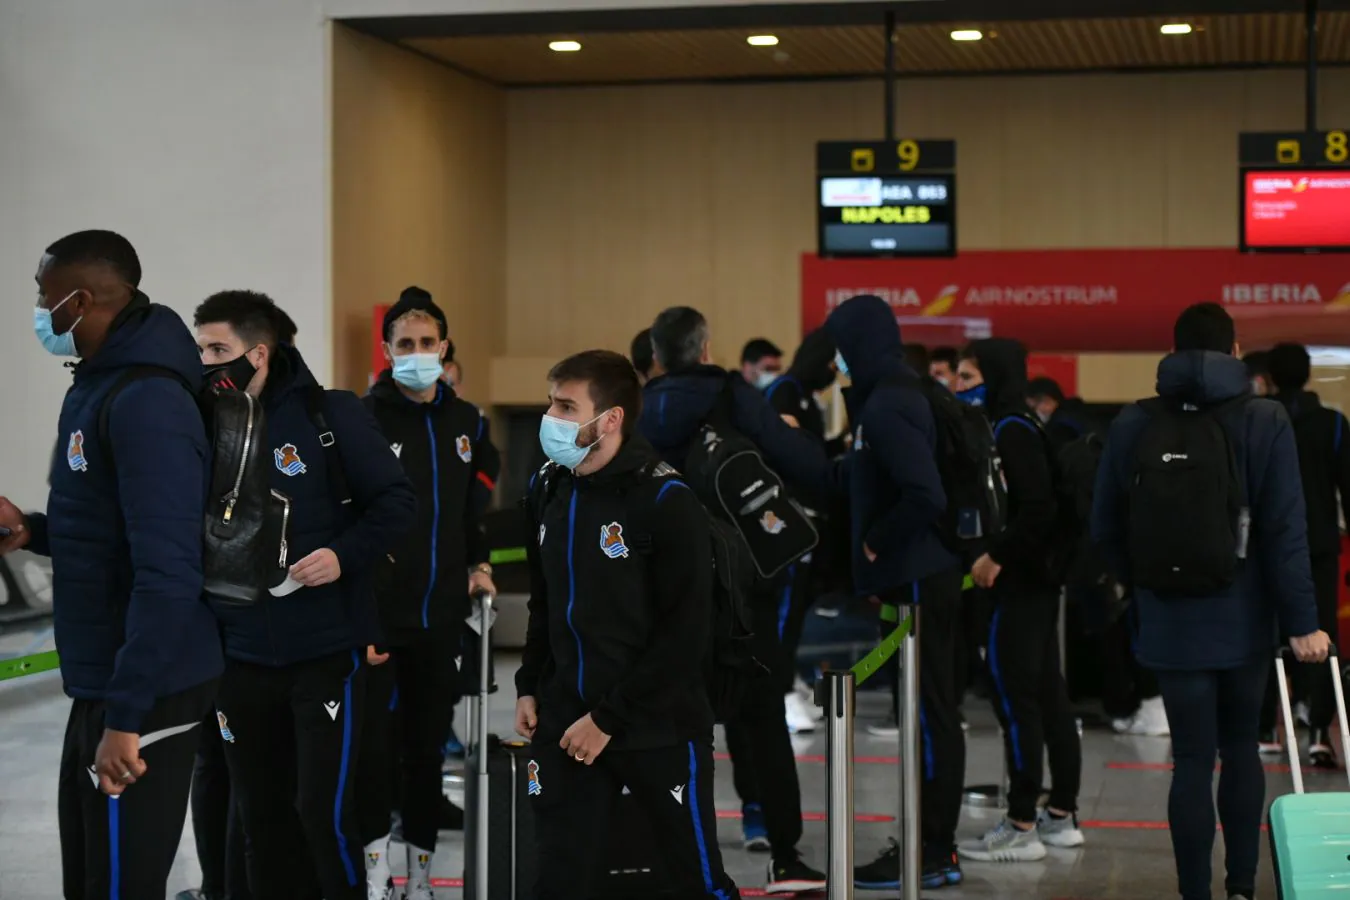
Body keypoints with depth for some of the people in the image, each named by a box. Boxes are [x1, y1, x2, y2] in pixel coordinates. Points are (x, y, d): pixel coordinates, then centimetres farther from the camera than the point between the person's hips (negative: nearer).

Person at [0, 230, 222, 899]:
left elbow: (167, 574, -26)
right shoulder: (96, 387, 12)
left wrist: (125, 717, -27)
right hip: (99, 684, 10)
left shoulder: (146, 402, -20)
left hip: (146, 694, -10)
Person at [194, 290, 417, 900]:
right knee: (262, 815, 11)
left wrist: (345, 556, -18)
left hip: (327, 652, -4)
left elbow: (397, 503, -5)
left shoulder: (331, 415, -6)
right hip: (241, 659, 4)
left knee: (324, 811, -6)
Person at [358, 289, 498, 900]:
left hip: (442, 616, 5)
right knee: (374, 746, -5)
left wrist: (479, 564, 9)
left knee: (429, 747, 11)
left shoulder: (467, 422, 10)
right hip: (378, 615, -5)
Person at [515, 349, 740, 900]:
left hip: (658, 730, -5)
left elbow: (687, 634, -16)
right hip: (564, 727, 5)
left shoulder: (665, 501, -14)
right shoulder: (548, 490, 6)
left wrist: (609, 719, -16)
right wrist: (529, 687, 8)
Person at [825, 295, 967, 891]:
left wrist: (877, 544, -15)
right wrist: (879, 554, 12)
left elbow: (926, 495, -28)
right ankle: (931, 842, 20)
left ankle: (934, 854, 2)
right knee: (928, 713, 13)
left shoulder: (887, 405, -18)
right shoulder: (891, 396, 13)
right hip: (914, 578, 10)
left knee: (930, 715, -4)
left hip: (916, 582, -10)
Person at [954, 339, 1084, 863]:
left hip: (1016, 585, -10)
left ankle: (1021, 827, -2)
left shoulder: (1011, 432, -15)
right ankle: (1061, 815, 19)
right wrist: (996, 557, 9)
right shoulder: (1013, 429, 14)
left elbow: (1037, 509, -24)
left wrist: (997, 556, -17)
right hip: (1036, 581, 10)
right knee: (1048, 693, 12)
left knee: (1015, 699, -6)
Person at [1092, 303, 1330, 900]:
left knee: (1192, 759, 3)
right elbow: (1285, 531, -11)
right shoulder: (1264, 422, -6)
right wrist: (1301, 621, -8)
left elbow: (1105, 528, 3)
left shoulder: (1133, 426, -1)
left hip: (1171, 622, 0)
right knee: (1241, 746, 17)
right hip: (1244, 620, 0)